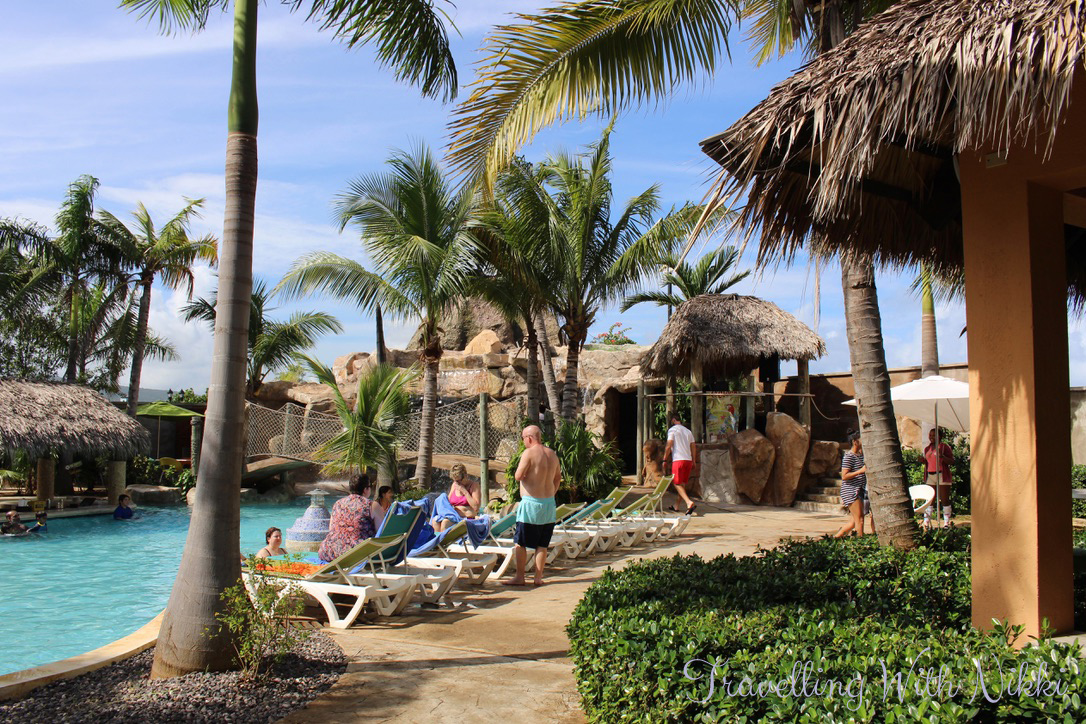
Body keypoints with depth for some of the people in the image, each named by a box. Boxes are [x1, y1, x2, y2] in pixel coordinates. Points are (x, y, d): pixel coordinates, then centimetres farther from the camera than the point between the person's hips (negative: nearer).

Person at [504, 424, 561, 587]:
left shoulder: (528, 453, -13)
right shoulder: (552, 454, 9)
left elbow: (518, 477, -15)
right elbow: (558, 478, 17)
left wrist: (517, 470, 6)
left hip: (530, 503, -6)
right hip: (549, 503, 6)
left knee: (520, 542, 4)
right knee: (542, 544, 10)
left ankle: (519, 577, 6)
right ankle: (538, 577, 13)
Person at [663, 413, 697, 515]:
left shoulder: (672, 430, -1)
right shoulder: (688, 431, 17)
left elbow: (669, 446, -8)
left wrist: (665, 460, -1)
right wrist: (694, 462, 19)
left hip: (678, 460, -6)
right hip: (688, 459, 6)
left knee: (677, 483, -5)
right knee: (682, 484, 13)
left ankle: (689, 502, -24)